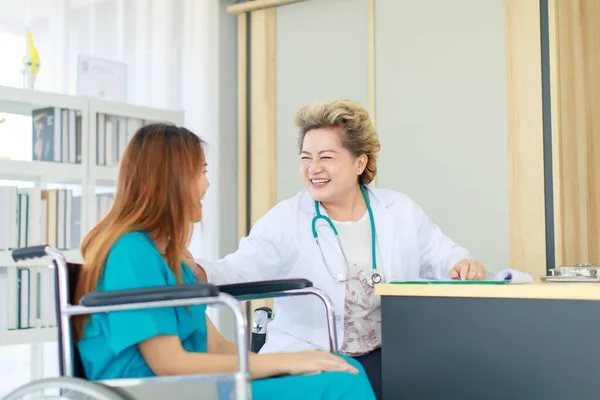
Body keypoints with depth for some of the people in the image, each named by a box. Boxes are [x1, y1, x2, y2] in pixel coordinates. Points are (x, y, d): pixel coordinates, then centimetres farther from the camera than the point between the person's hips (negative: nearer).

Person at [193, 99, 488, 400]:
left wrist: (464, 266, -11)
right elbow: (240, 271, -12)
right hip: (306, 360, -2)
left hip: (386, 359, 3)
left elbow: (443, 257, 14)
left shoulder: (402, 212, 9)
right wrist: (195, 272, -34)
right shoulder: (284, 218, 0)